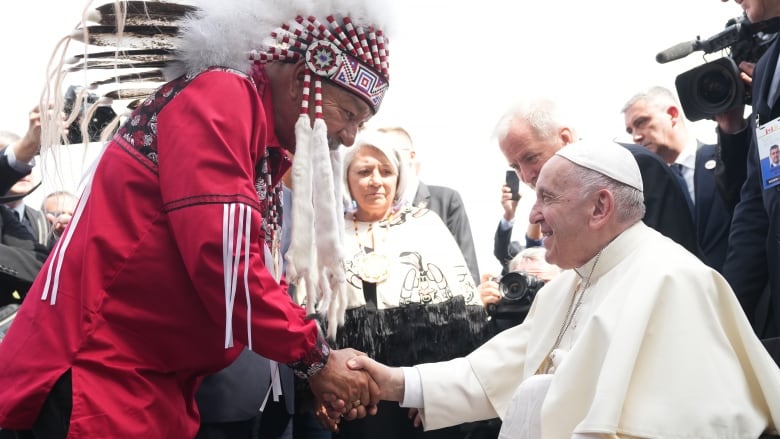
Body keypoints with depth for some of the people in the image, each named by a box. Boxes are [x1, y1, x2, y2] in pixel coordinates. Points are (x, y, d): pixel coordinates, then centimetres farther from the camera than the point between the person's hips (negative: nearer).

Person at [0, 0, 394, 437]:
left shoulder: (265, 154, 14)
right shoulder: (221, 98, -14)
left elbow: (253, 268, 17)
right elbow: (224, 259, -23)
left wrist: (317, 362, 8)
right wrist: (313, 356, -12)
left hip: (158, 383, 9)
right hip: (96, 374, -9)